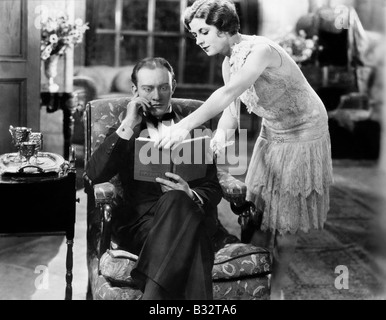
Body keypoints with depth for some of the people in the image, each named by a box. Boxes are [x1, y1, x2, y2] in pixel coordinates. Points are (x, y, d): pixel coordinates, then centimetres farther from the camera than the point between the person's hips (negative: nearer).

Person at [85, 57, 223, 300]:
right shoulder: (125, 132, 19)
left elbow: (213, 188, 11)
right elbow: (94, 175, 0)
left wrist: (191, 196, -14)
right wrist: (128, 128, -4)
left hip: (191, 215, 1)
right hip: (141, 220, -1)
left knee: (176, 201, -37)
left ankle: (153, 294, -39)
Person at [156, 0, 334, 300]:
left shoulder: (260, 50, -27)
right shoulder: (229, 63, -1)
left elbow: (229, 93, -42)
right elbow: (231, 111, -4)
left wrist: (186, 125, -50)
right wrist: (218, 139, -24)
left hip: (303, 136, -7)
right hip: (271, 135, 7)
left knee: (286, 221, 0)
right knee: (258, 211, 6)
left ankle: (277, 286, 17)